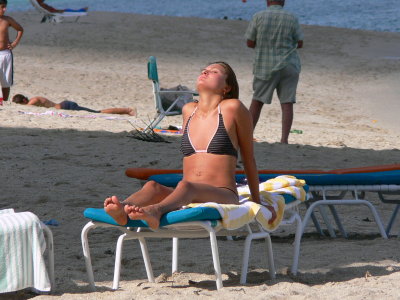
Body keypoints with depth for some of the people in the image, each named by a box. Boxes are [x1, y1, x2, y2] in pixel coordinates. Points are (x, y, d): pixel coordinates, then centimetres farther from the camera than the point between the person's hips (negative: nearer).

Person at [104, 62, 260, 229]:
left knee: (185, 187, -37)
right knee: (152, 186, -27)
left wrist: (256, 202, 19)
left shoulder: (232, 108, 3)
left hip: (224, 198, -5)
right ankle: (122, 211, -60)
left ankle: (155, 211, -70)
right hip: (187, 201, 5)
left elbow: (248, 158, 12)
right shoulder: (188, 111, 18)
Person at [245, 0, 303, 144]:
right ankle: (284, 139, -7)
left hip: (265, 67, 0)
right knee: (287, 104, 1)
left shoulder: (258, 17, -6)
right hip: (288, 66, 0)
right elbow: (299, 43, 4)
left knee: (257, 101, 14)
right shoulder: (292, 18, -3)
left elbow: (250, 43, -1)